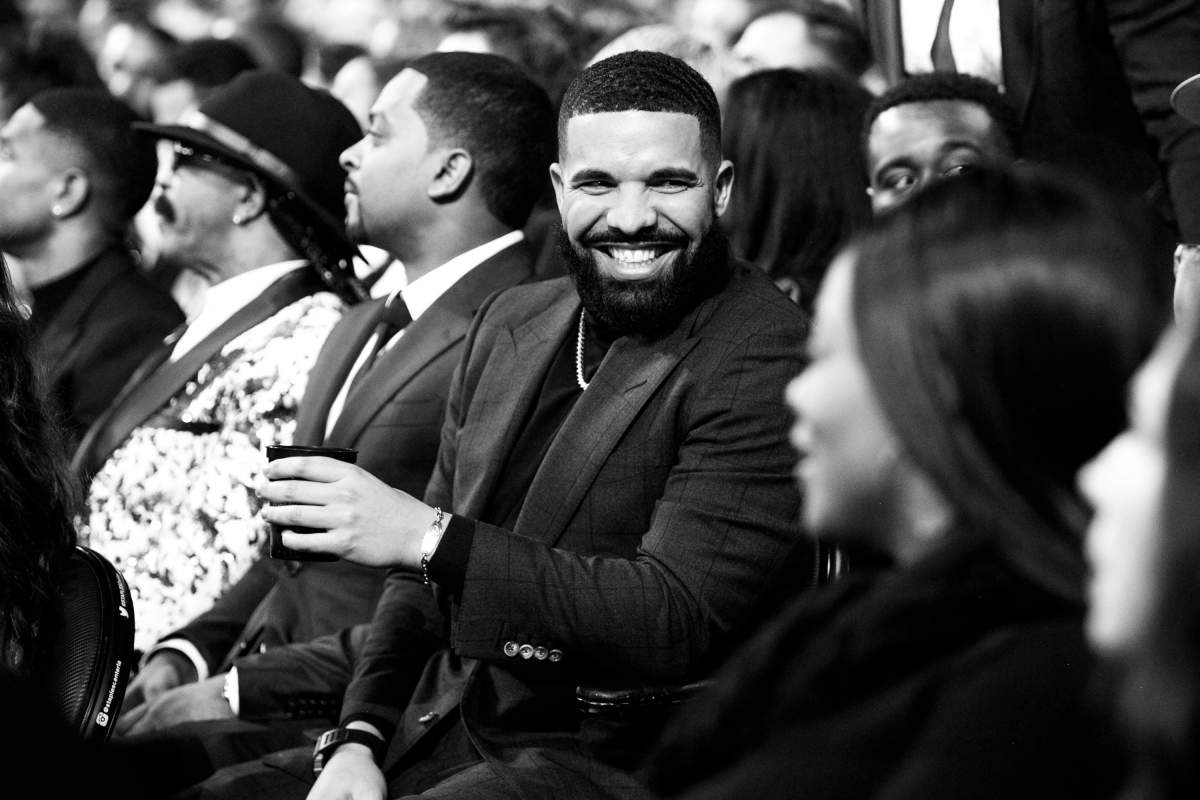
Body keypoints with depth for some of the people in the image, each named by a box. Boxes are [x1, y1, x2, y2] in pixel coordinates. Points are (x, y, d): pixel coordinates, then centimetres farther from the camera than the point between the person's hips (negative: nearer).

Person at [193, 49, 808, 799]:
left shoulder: (767, 357, -12)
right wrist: (358, 740, 2)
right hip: (434, 735, 7)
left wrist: (429, 535, -21)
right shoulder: (510, 323, 14)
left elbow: (679, 622, -20)